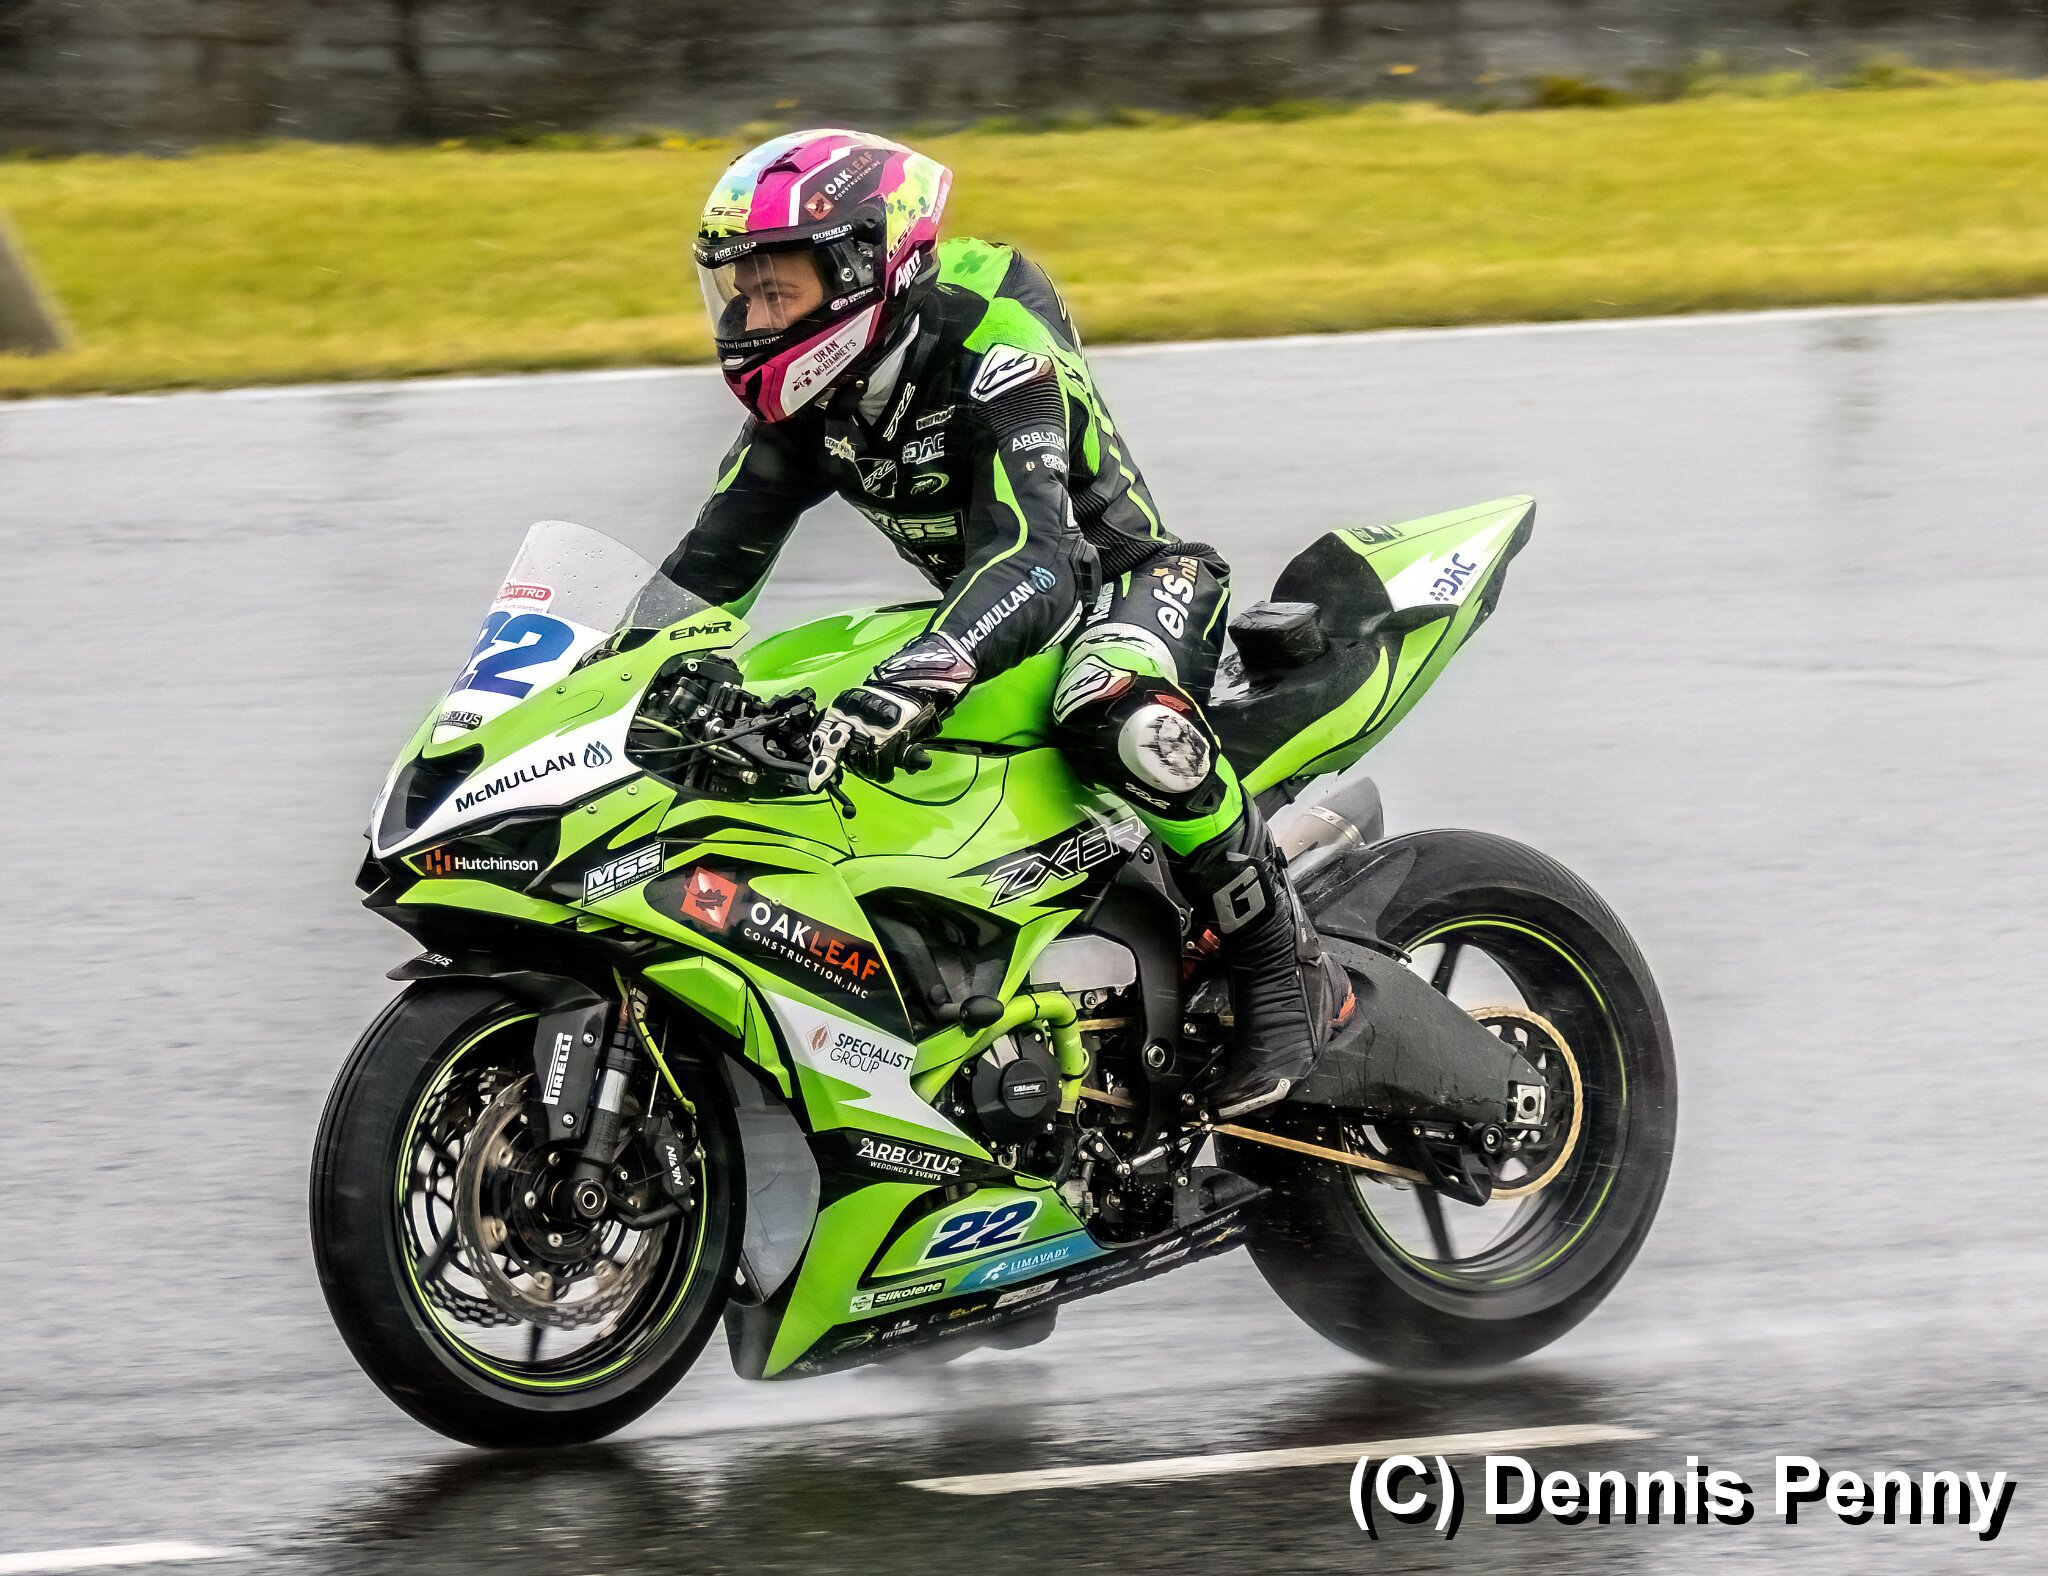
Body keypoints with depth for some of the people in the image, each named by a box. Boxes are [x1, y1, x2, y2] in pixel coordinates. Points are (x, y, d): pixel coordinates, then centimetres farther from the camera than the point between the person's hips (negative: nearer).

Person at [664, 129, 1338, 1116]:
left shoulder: (992, 355, -28)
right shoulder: (807, 400, -3)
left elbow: (1037, 563, -40)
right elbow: (712, 562, 2)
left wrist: (920, 679, -56)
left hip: (1129, 580, -9)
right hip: (980, 609, 9)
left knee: (1119, 715, -43)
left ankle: (1282, 969, -29)